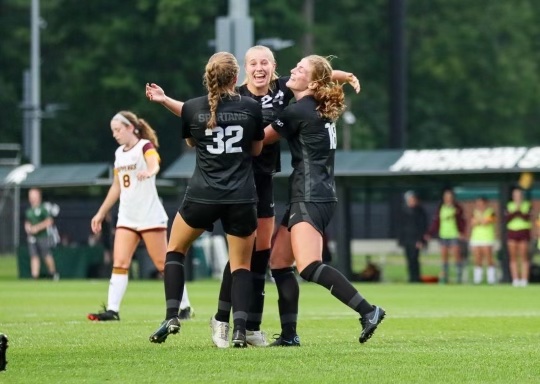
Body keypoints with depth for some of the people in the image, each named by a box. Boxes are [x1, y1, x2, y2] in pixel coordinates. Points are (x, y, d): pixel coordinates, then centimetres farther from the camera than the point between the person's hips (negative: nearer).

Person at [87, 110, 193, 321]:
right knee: (119, 263, -5)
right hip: (127, 217, 7)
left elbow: (154, 164, -32)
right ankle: (112, 310, -9)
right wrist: (101, 213, 23)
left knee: (163, 263, -3)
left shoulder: (145, 146, -9)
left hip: (150, 216, -6)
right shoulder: (119, 153, 12)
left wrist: (149, 172, -56)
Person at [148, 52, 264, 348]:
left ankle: (172, 316, 6)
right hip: (241, 198, 0)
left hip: (202, 196, 0)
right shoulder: (251, 107, -3)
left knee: (175, 249, 20)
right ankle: (239, 328, -7)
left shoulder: (191, 108, -2)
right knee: (241, 264, 9)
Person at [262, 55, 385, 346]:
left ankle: (368, 311, -22)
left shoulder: (297, 112, -11)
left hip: (310, 198, -10)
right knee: (279, 262, 11)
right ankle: (288, 335, 10)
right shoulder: (321, 110, 13)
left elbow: (261, 139, 0)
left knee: (309, 268, -20)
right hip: (319, 195, 10)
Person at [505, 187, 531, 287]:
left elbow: (527, 218, -10)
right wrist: (515, 210, -12)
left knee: (524, 257, -6)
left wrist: (520, 210, -21)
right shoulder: (509, 205, 11)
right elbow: (507, 218, -2)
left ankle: (524, 279, -7)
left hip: (524, 231, -3)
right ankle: (515, 279, 0)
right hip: (511, 231, 3)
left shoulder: (527, 205, 3)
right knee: (513, 257, -1)